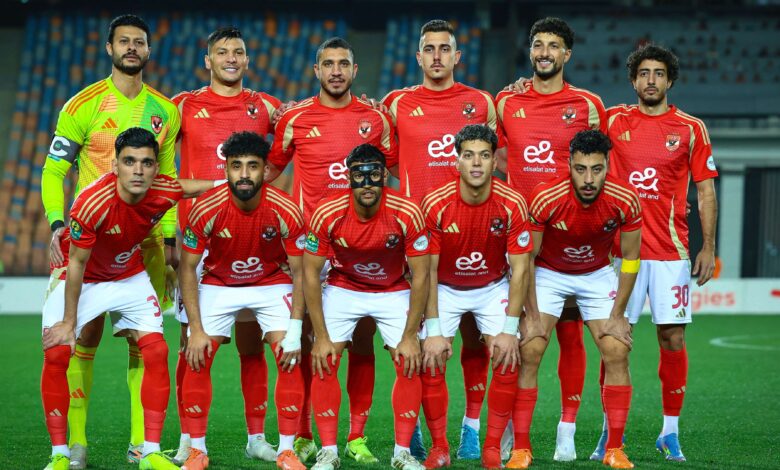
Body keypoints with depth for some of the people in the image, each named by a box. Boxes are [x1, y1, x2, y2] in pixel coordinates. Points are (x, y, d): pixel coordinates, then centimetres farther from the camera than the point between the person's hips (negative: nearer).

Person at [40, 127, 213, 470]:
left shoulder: (164, 193, -23)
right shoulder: (91, 203, -34)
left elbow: (197, 185, 1)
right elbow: (76, 264, -22)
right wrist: (68, 322, -15)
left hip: (130, 278, 4)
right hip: (80, 278, -3)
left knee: (156, 352, -8)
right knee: (56, 354, -16)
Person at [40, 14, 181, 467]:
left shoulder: (165, 111, 10)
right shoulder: (83, 105, -2)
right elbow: (53, 171, -1)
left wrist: (171, 237, 10)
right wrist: (57, 223, -14)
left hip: (146, 238, 3)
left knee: (144, 338, 3)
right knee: (87, 333, -4)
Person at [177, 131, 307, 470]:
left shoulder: (286, 211, -25)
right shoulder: (206, 209, -26)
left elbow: (299, 272, -14)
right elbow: (188, 268, -15)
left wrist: (295, 332, -19)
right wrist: (196, 329, -19)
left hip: (272, 284, 0)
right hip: (219, 284, 0)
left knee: (290, 360, -14)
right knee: (198, 359, -12)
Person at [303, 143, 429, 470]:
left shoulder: (407, 213, -26)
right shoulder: (328, 213, -24)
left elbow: (420, 277, -16)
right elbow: (310, 275, -15)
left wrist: (410, 336, -17)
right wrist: (321, 337, -16)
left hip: (394, 291, 0)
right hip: (343, 288, 0)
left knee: (409, 363, -12)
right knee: (324, 362, -12)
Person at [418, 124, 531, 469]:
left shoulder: (512, 204, -22)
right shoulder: (435, 204, -23)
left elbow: (519, 269, -16)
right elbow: (428, 269, -17)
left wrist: (509, 329, -19)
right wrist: (433, 330, -19)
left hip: (494, 288, 0)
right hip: (445, 288, 0)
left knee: (507, 360, -14)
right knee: (431, 362, -12)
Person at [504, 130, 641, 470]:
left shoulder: (625, 201, -24)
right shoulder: (546, 198, -30)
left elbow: (631, 258, -9)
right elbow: (526, 257, -16)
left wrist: (617, 315, -9)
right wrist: (532, 314, -15)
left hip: (598, 275, 2)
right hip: (548, 273, -1)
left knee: (617, 353, -9)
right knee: (528, 353, -12)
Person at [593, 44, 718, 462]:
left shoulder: (691, 129, 4)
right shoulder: (613, 121, 6)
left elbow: (705, 191, 6)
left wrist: (708, 248, 0)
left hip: (670, 251, 0)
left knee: (672, 338, 0)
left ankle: (670, 432, 11)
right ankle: (611, 431, 6)